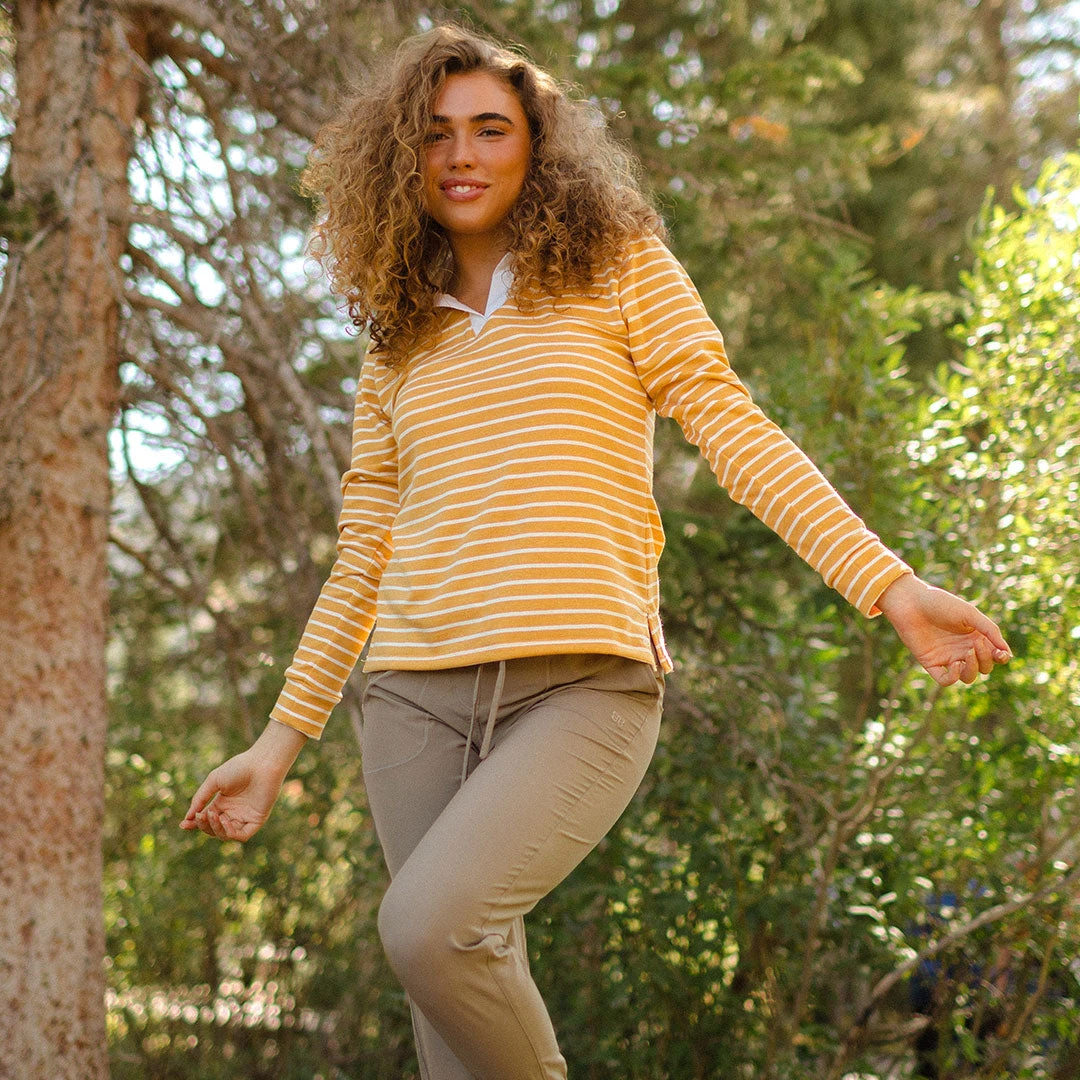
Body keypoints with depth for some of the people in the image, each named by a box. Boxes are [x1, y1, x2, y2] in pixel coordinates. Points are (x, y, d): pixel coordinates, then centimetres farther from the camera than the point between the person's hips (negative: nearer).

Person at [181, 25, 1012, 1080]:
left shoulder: (617, 267, 7)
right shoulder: (398, 345, 17)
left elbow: (733, 429, 0)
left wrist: (887, 583, -11)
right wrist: (280, 739, 17)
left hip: (582, 686, -4)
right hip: (417, 701, 4)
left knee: (427, 924, -25)